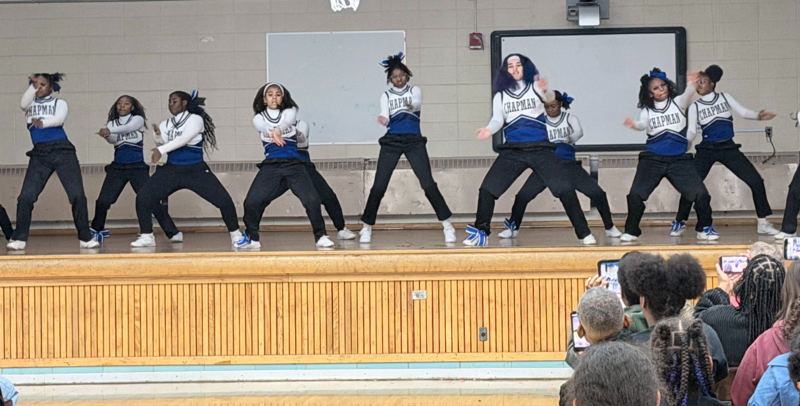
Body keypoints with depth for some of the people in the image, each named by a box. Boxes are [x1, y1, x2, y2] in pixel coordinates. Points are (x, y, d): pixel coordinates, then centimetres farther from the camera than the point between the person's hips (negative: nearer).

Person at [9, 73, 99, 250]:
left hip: (62, 151, -2)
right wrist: (32, 85, -16)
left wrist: (42, 123, -31)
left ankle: (86, 237, 1)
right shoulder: (31, 104, 17)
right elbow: (23, 104, -7)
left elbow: (59, 119, -11)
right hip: (40, 154, 2)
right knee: (26, 197, -8)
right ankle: (19, 239, -1)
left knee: (77, 195, -7)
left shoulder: (60, 103, 10)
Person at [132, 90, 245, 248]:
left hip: (196, 170, -4)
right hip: (172, 170, 4)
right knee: (143, 198, -9)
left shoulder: (195, 119, -6)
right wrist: (159, 134, -21)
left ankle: (236, 234, 9)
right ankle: (147, 236, 3)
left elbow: (184, 139, -20)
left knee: (223, 199, -12)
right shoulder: (166, 124, 10)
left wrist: (161, 150, -27)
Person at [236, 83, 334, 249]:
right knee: (251, 202, -6)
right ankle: (252, 237, 13)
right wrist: (274, 133, -41)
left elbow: (287, 121, -18)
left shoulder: (290, 112, 7)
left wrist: (278, 130, -43)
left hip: (293, 164, -1)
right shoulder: (258, 118, 9)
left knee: (311, 199, -14)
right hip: (270, 165, 1)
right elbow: (265, 128, -16)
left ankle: (320, 236, -1)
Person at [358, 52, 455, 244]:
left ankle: (447, 226, -3)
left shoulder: (414, 90, 8)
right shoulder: (386, 96, 12)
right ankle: (366, 228, 7)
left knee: (428, 184, -9)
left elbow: (417, 103, -16)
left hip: (414, 141, -1)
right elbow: (385, 118, -2)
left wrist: (411, 105, -41)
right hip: (392, 141, 1)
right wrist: (384, 121, -28)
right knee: (379, 186, -4)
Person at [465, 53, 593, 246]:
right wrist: (489, 129, -18)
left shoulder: (536, 87, 3)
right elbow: (498, 119, 7)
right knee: (487, 189, -6)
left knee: (565, 189, -12)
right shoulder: (500, 95, 11)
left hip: (541, 149, -2)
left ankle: (584, 233, -3)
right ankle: (481, 232, 8)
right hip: (513, 151, 2)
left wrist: (544, 92, -40)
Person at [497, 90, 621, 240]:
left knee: (597, 193, -11)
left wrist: (571, 138, -36)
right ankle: (513, 228, 9)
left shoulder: (569, 118, -1)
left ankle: (609, 227, 5)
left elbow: (579, 132, -20)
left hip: (568, 164, -1)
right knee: (523, 195, -11)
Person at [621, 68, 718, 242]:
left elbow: (687, 97, -17)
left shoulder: (678, 102, 5)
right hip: (653, 160, 0)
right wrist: (634, 124, -38)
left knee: (700, 193, -9)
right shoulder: (647, 110, 6)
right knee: (635, 194, -10)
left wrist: (691, 85, -40)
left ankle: (705, 228, 9)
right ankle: (631, 231, 6)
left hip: (679, 160, 0)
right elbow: (643, 124, -13)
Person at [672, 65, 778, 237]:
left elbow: (742, 112, 2)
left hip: (728, 148, 1)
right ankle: (679, 222, 8)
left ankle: (763, 223, 3)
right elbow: (691, 132, 0)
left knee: (756, 181, -8)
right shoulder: (695, 107, 4)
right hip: (707, 150, 0)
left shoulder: (725, 97, 6)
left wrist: (758, 115, -17)